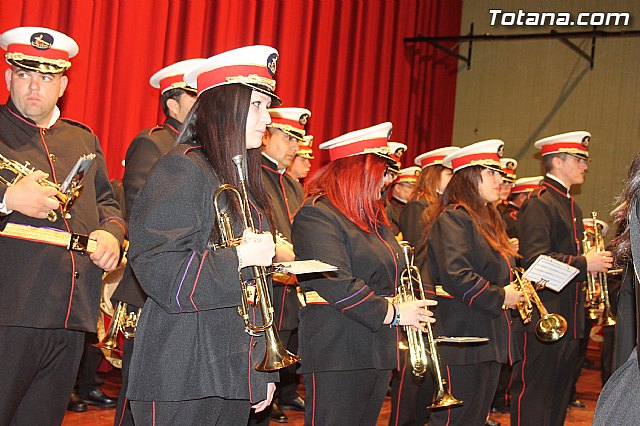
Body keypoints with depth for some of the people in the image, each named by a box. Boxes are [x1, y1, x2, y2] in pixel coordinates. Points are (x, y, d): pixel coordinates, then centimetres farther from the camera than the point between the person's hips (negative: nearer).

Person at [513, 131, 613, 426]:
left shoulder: (571, 207, 19)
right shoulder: (539, 203, -12)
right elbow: (535, 258, -22)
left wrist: (596, 263, 9)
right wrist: (583, 264, -21)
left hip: (569, 319, 10)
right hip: (543, 318, -10)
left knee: (559, 397, 15)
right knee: (534, 394, -5)